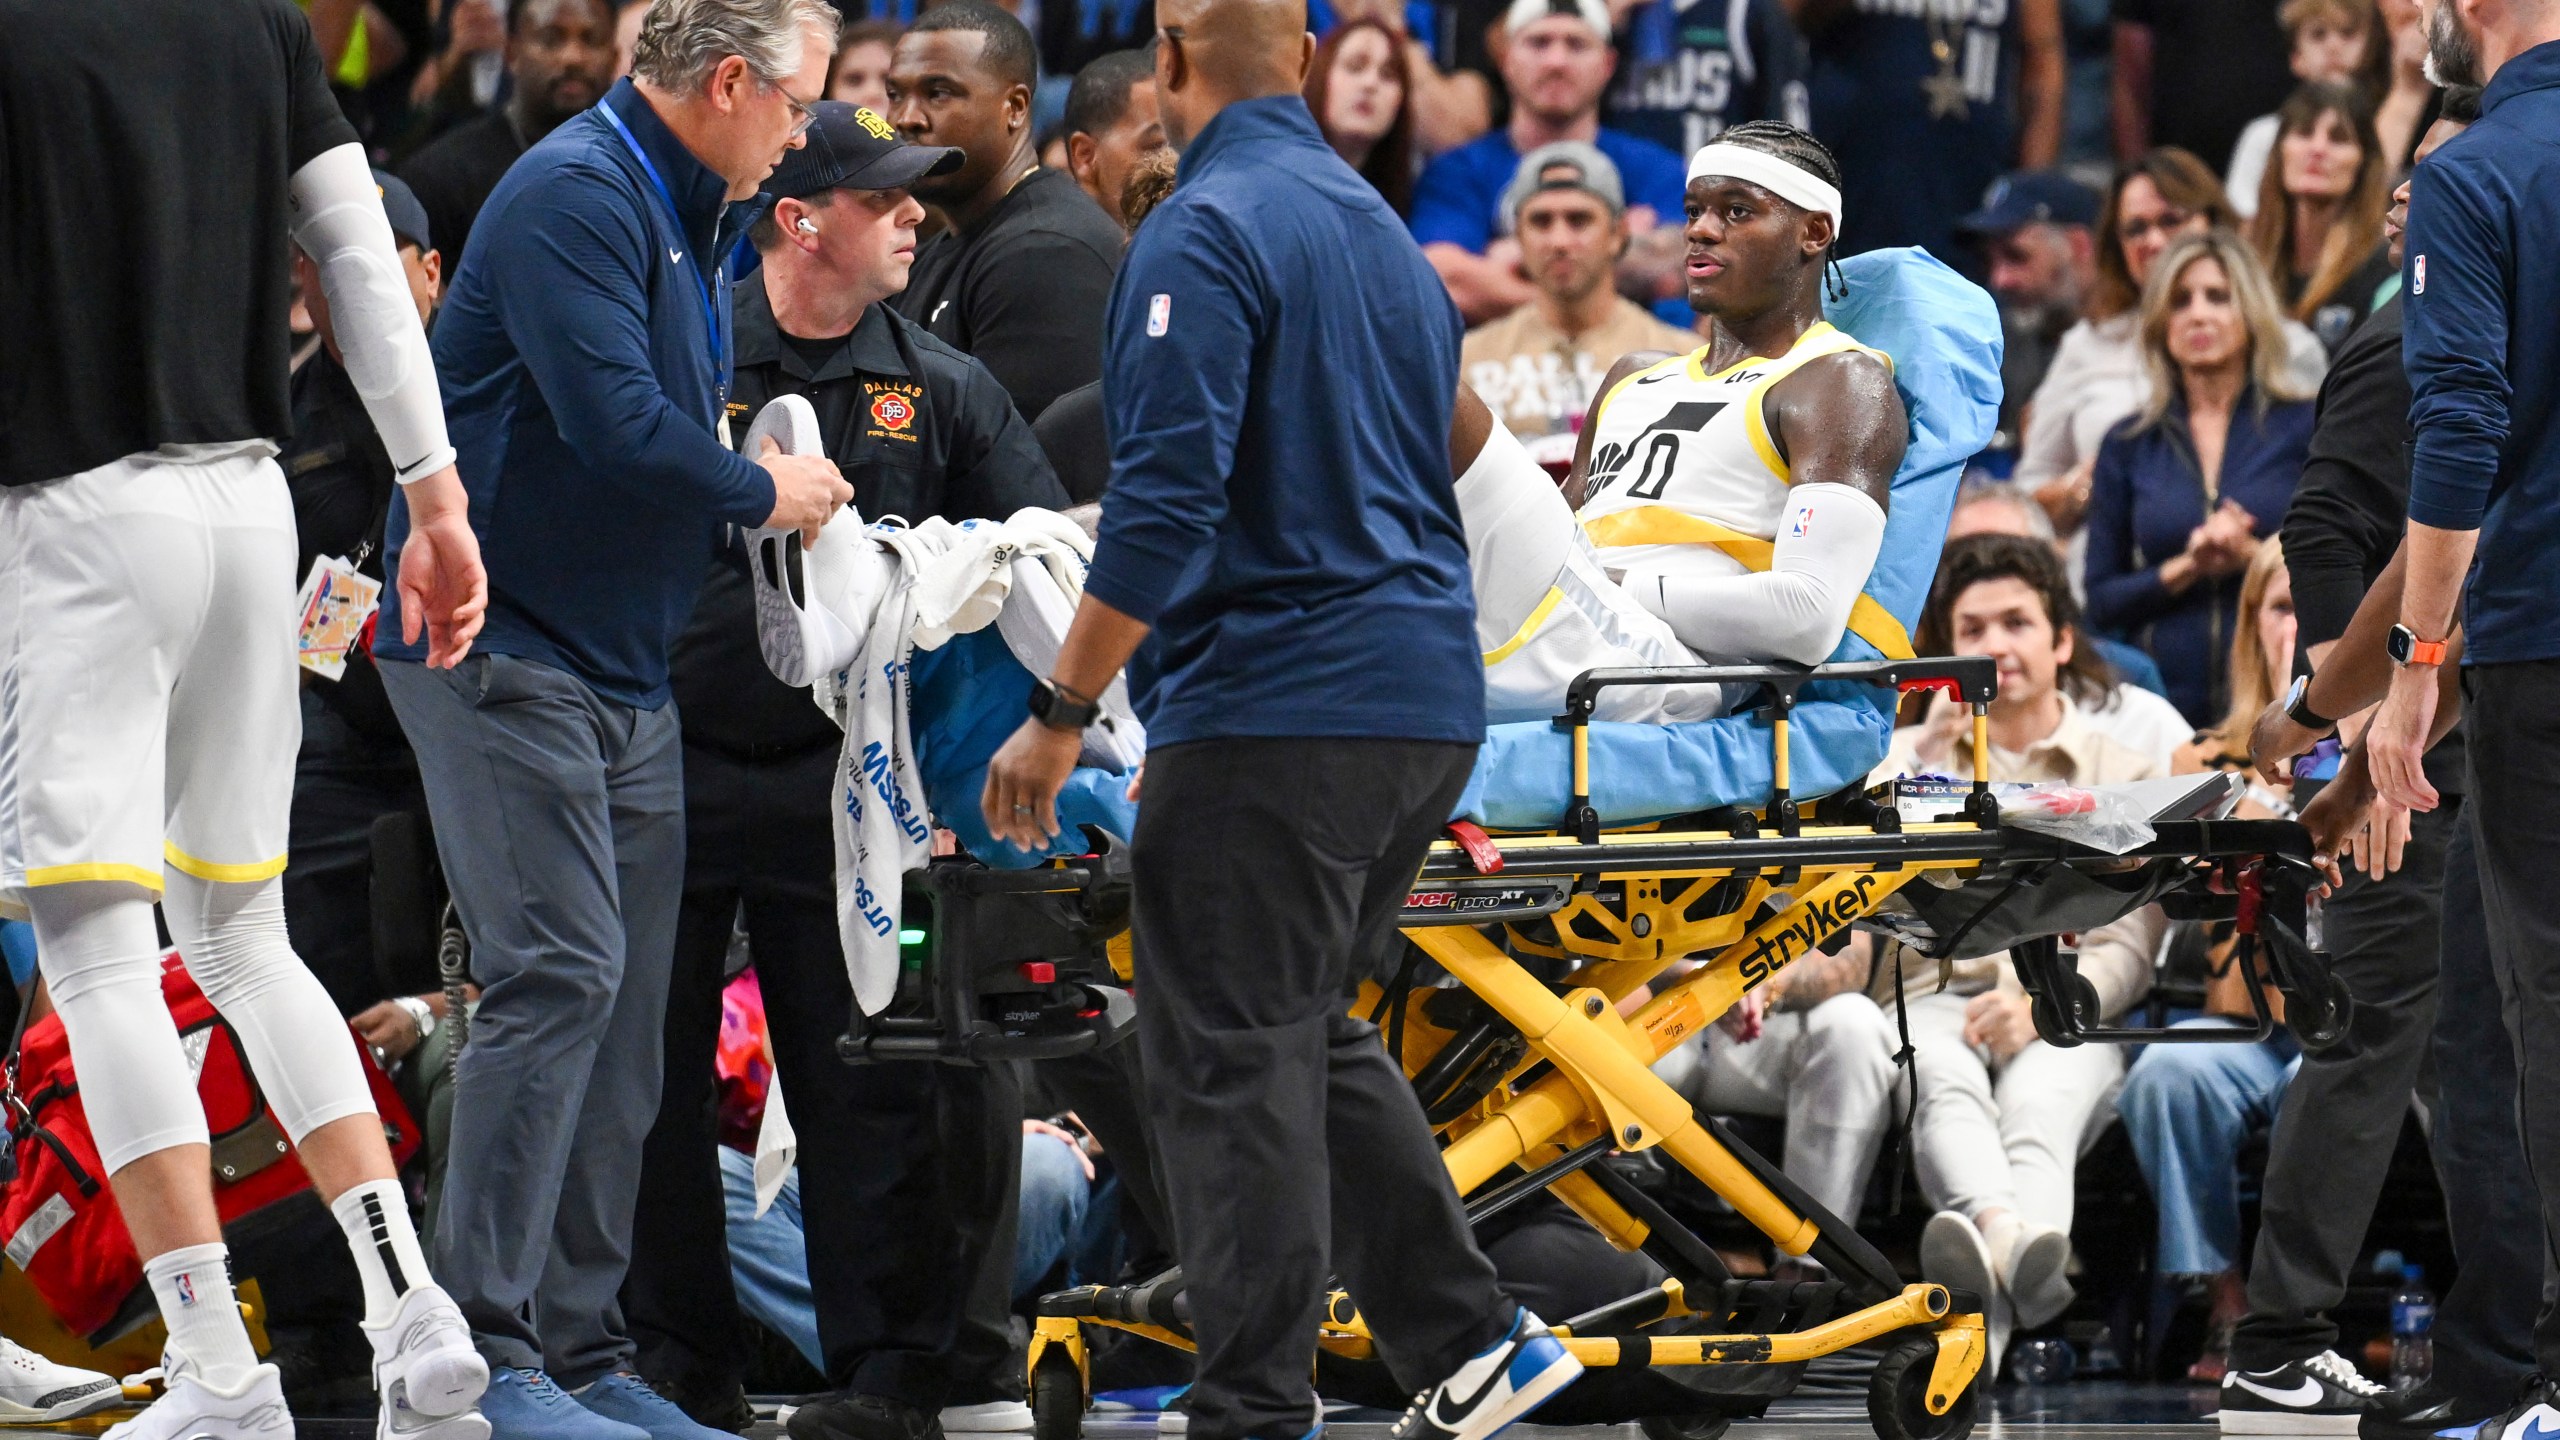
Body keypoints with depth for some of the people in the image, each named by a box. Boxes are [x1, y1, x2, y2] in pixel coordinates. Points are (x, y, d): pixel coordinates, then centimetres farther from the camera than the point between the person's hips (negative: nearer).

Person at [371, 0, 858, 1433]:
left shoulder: (692, 221, 17)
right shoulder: (576, 199, -15)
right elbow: (616, 425, -23)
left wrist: (766, 474, 10)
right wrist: (761, 492, -9)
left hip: (627, 671, 10)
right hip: (504, 653, -10)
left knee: (627, 1007, 7)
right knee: (559, 975, -16)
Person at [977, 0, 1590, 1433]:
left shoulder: (1205, 233, -12)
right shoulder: (1382, 230, 15)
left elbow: (1167, 504, -19)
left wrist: (1062, 713, -14)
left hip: (1276, 710, -8)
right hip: (1427, 712, 8)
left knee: (1236, 1062, -4)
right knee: (1313, 1034, 20)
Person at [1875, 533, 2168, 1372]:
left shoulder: (2125, 775, 20)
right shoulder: (1911, 754, 26)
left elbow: (2128, 949, 6)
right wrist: (1923, 774, -4)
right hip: (1934, 1000, 1)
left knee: (2040, 1094, -37)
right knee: (1946, 1081, -37)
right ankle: (2010, 1235, -70)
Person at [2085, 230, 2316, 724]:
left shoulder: (2304, 428, 6)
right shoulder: (2129, 447, 12)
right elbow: (2101, 601, 9)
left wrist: (2252, 556, -13)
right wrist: (2184, 570, -8)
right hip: (2166, 703, 2)